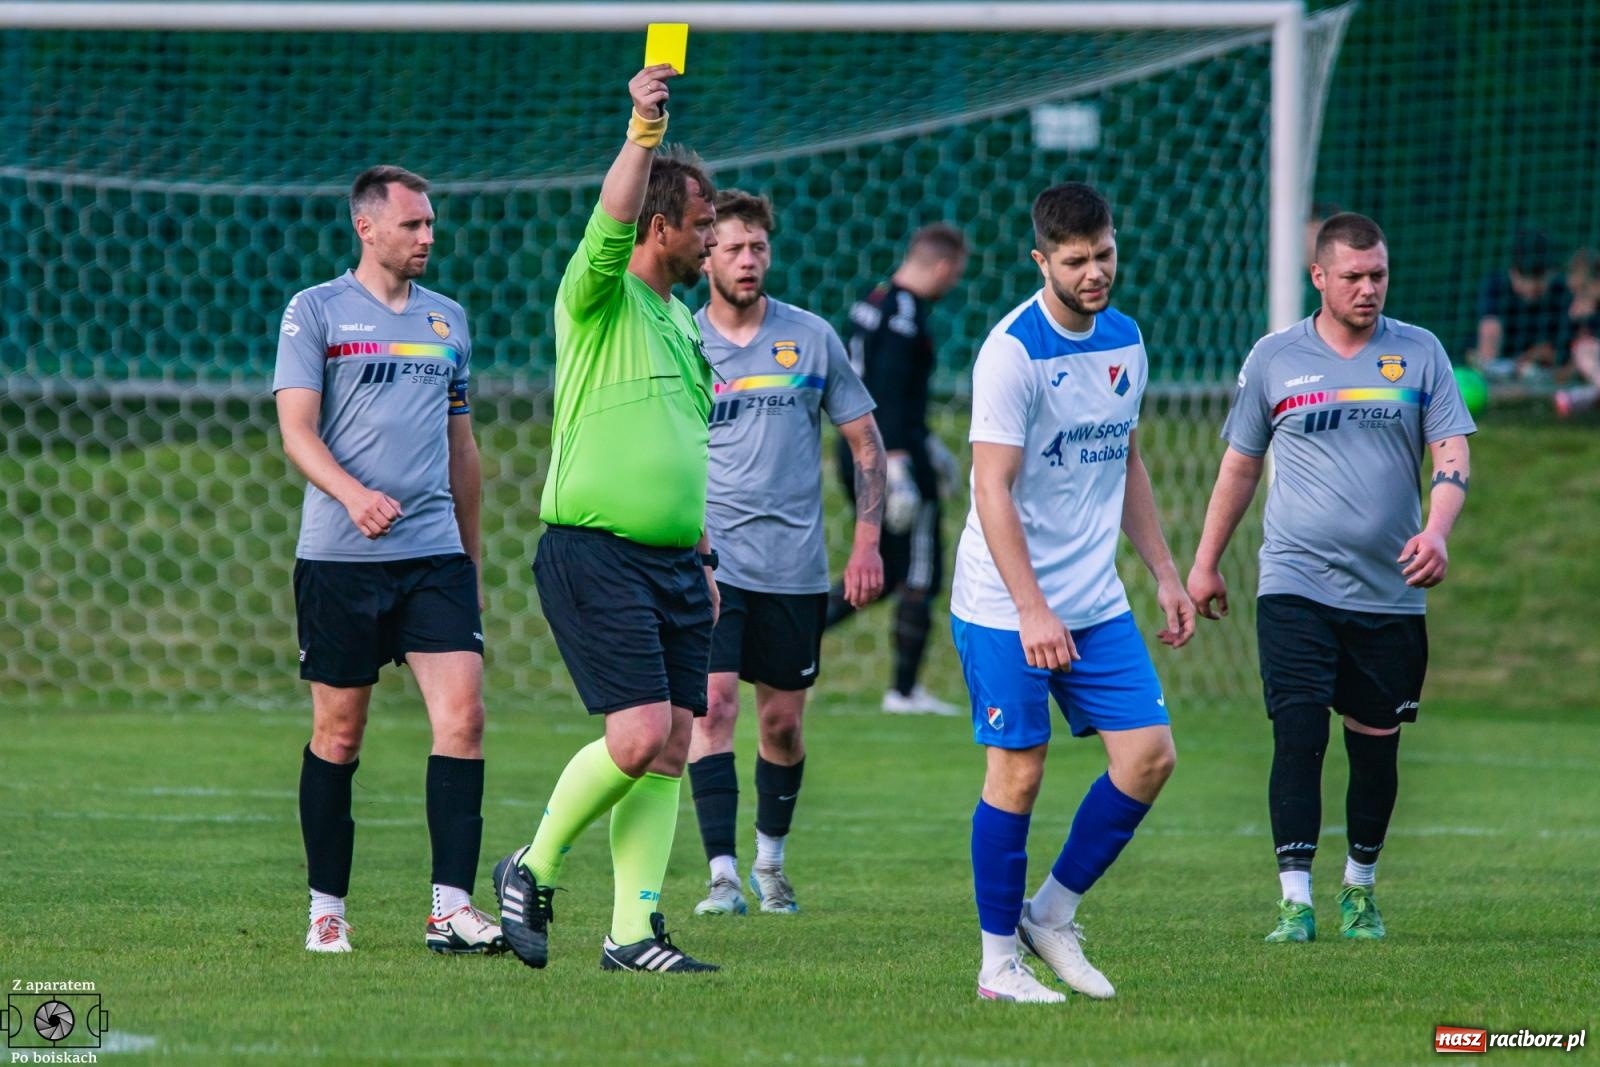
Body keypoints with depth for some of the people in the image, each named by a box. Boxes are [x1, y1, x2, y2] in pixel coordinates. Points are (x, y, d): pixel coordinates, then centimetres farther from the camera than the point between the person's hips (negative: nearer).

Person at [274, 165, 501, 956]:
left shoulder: (448, 319, 15)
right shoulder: (315, 311, 1)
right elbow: (296, 429, -8)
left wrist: (471, 558, 22)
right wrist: (353, 494, -26)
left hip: (435, 555, 4)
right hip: (338, 557, -3)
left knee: (462, 714, -11)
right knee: (338, 732, 3)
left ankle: (451, 907, -11)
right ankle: (326, 907, 14)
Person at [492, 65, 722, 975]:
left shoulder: (682, 321, 19)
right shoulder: (598, 300, -4)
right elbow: (611, 224, -26)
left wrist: (703, 556, 25)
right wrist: (644, 136, -39)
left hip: (673, 562, 8)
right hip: (594, 552, -8)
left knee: (670, 750, 2)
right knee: (639, 736, -16)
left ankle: (635, 931, 5)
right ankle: (534, 870, 4)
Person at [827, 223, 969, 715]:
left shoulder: (873, 301, 13)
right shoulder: (906, 314, -16)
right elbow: (890, 392, -24)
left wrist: (924, 443, 32)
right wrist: (898, 464, -27)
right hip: (889, 454, -9)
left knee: (883, 573, 18)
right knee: (919, 576, 3)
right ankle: (905, 689, 8)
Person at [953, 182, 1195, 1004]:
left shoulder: (1124, 340, 8)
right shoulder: (1012, 351, -15)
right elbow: (992, 487, -19)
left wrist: (1164, 574, 15)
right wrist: (1032, 610, -24)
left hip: (1098, 603, 7)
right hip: (1006, 606, -7)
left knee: (1149, 756, -1)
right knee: (1017, 772, -3)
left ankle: (1051, 914, 14)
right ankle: (999, 961, 8)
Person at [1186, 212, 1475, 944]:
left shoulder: (1419, 353, 5)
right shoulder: (1274, 359, 5)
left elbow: (1453, 453, 0)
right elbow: (1239, 465, 13)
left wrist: (1435, 531, -18)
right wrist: (1205, 564, 14)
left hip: (1390, 594, 1)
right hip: (1296, 583, -1)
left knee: (1375, 746, 8)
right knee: (1298, 735, -12)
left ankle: (1360, 890, 26)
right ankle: (1295, 902, -12)